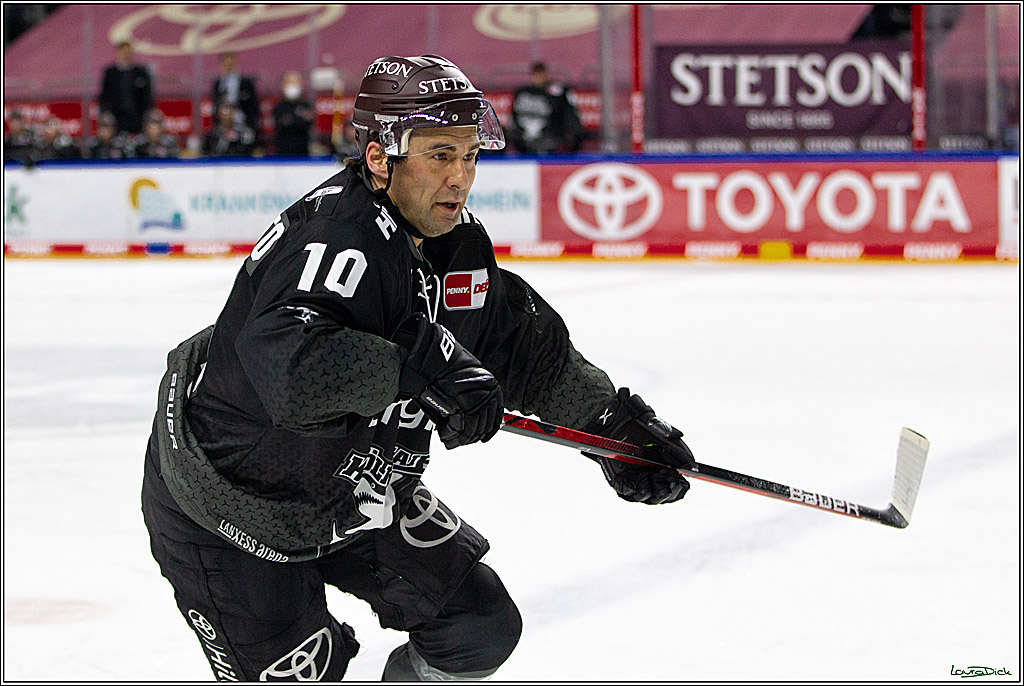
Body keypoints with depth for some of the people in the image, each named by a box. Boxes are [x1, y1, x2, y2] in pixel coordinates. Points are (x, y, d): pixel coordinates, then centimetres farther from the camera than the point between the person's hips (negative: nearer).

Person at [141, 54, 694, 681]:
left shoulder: (459, 241, -3)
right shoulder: (338, 239, -32)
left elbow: (529, 346, 9)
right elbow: (287, 364, -50)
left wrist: (616, 421, 0)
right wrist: (424, 365, -47)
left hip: (354, 492, 8)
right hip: (226, 506, -8)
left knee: (483, 626, 6)